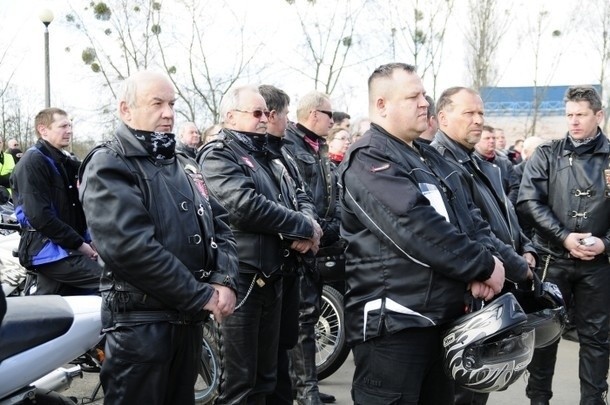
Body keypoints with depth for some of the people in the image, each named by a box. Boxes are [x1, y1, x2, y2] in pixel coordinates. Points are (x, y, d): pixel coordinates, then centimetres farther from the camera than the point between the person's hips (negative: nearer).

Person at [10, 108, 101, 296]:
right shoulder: (33, 162, -10)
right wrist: (78, 244, -16)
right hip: (47, 249, -10)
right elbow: (40, 216, -20)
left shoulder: (61, 162, 20)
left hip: (59, 248, 10)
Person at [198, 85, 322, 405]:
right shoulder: (218, 155, -7)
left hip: (272, 276, 8)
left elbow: (296, 201, 14)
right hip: (242, 277, -8)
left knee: (265, 377, 16)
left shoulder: (266, 157, 19)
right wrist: (304, 228, -13)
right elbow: (246, 206, -22)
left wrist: (303, 233, -10)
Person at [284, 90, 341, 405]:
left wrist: (334, 230, 7)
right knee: (303, 314, -6)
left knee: (310, 314, 14)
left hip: (321, 245, 9)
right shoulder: (287, 145, -10)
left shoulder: (320, 151, 19)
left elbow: (333, 197, 20)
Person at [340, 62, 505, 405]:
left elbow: (469, 215, 14)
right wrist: (483, 265, -16)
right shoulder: (369, 161, -15)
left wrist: (485, 257, -7)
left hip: (445, 318, 9)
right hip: (393, 324, -9)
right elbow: (417, 229, -25)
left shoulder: (431, 157, 17)